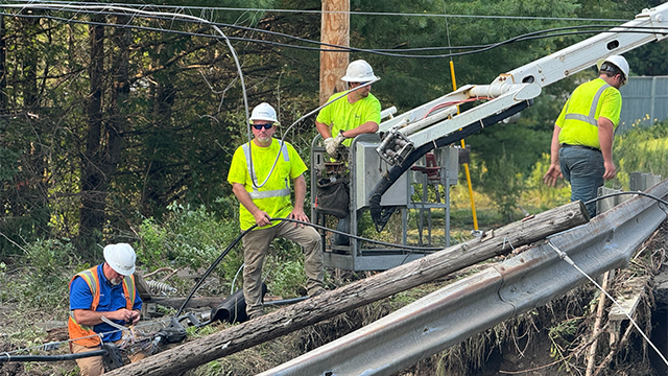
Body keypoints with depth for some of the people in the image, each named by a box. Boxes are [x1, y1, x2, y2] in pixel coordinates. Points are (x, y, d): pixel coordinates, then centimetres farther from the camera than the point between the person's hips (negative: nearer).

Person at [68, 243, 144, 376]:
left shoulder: (128, 280, 10)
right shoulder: (84, 281, -11)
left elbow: (137, 306, 25)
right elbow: (80, 317, -20)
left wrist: (135, 314, -1)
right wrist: (113, 315, -21)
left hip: (119, 338, 5)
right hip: (89, 341, -5)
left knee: (141, 358, -23)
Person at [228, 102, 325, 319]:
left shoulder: (285, 149, 7)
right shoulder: (243, 153, -2)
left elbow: (299, 180, 11)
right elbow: (237, 187, -5)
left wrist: (298, 208, -4)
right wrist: (256, 212, -16)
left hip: (284, 215, 2)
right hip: (254, 221, -2)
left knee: (312, 238, -18)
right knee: (253, 267, 3)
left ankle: (316, 289, -12)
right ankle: (254, 313, 15)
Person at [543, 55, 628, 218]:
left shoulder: (579, 90, 24)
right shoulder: (611, 93, -1)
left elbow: (558, 127, 22)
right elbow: (604, 124, -19)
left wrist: (554, 163, 22)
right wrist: (608, 161, -17)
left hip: (565, 151, 8)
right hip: (588, 155, -8)